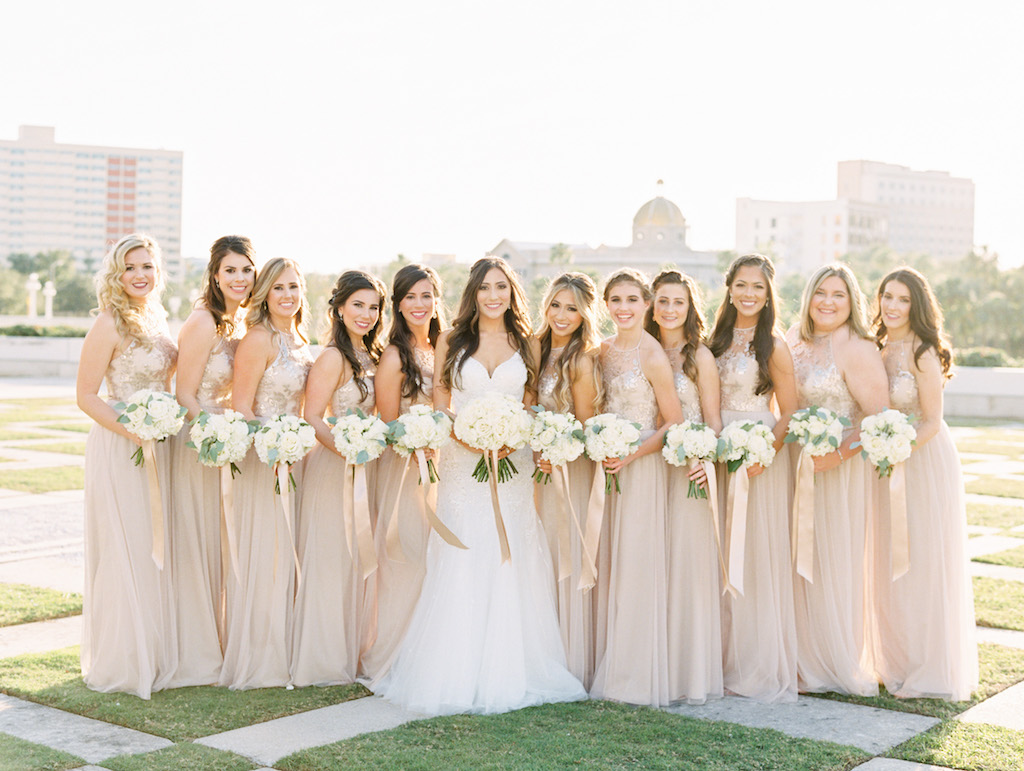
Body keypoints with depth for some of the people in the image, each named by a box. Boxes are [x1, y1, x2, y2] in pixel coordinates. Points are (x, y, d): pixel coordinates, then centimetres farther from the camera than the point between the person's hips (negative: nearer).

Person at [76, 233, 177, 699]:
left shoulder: (156, 320, 11)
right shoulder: (109, 325, -12)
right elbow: (85, 396, -13)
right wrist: (134, 431, -22)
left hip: (157, 448, 8)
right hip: (118, 450, -8)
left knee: (155, 550, 14)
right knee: (124, 552, -1)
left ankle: (153, 655, 25)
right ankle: (121, 664, 11)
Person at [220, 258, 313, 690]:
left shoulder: (300, 341, 14)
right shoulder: (259, 339, -12)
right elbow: (239, 407, -15)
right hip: (263, 457, -8)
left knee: (285, 555, 12)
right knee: (262, 556, -3)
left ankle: (280, 652, 22)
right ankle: (254, 660, 6)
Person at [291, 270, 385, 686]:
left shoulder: (371, 355, 12)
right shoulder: (333, 357, -13)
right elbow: (311, 418, -17)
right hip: (332, 467, -8)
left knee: (357, 560, 12)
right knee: (331, 561, -2)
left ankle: (351, 654, 22)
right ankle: (324, 658, 7)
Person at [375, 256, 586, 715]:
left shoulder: (526, 344, 9)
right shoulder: (452, 341, 6)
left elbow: (531, 407, 9)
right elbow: (440, 405, 5)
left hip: (511, 466, 1)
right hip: (462, 465, -1)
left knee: (509, 568, 1)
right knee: (460, 568, -4)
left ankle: (507, 673, 10)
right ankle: (456, 674, 4)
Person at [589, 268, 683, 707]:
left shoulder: (651, 355, -11)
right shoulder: (605, 351, 10)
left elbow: (674, 424, -10)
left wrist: (631, 454, -18)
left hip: (642, 469, -6)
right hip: (609, 468, 6)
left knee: (638, 565, -3)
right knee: (614, 565, 9)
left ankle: (638, 676, 7)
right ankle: (615, 669, 17)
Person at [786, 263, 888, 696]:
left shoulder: (857, 349, -12)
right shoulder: (795, 340, 9)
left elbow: (880, 416, -16)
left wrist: (838, 454, -21)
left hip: (839, 467, -6)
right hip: (798, 463, 6)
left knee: (835, 562, 1)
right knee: (799, 561, 9)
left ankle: (841, 665, 16)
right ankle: (806, 661, 20)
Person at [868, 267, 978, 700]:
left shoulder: (922, 353, -14)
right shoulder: (880, 350, 7)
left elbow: (932, 421, -15)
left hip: (925, 462, -7)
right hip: (890, 463, 7)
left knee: (924, 565, -1)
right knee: (890, 566, 11)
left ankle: (933, 671, 11)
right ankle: (899, 663, 24)